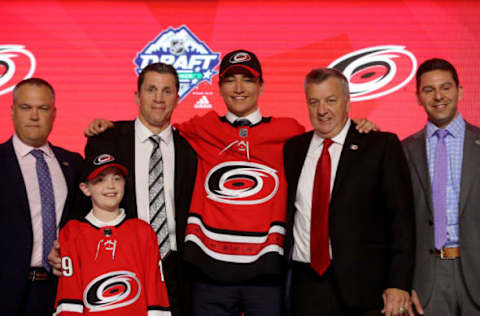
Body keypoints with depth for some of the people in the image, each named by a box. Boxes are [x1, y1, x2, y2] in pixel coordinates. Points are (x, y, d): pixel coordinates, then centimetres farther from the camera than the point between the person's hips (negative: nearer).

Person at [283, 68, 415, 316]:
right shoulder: (293, 148, 10)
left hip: (363, 286, -3)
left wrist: (399, 284, -12)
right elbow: (287, 212, 14)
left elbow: (401, 219, -6)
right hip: (306, 286, 3)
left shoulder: (382, 145, -2)